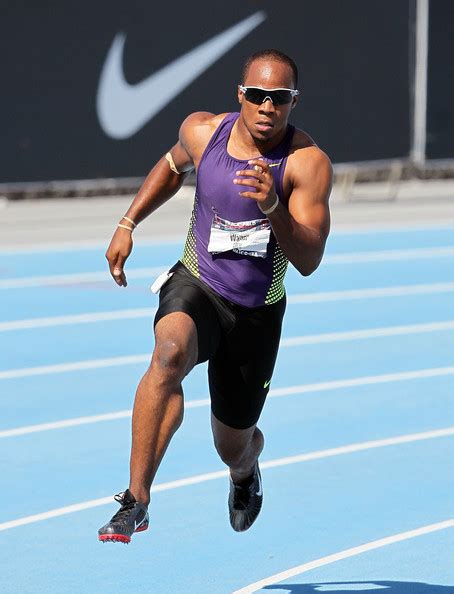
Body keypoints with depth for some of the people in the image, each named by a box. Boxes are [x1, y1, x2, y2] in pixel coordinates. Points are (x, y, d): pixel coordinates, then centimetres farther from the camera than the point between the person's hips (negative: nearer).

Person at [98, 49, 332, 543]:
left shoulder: (308, 163, -18)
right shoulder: (202, 131, -9)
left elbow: (308, 261, -25)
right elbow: (172, 167, 17)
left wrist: (273, 207, -40)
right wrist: (128, 224, 10)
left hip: (256, 313, 0)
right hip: (195, 285, 0)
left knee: (233, 447, 13)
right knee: (170, 354, -36)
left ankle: (245, 473, 55)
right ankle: (136, 499, -36)